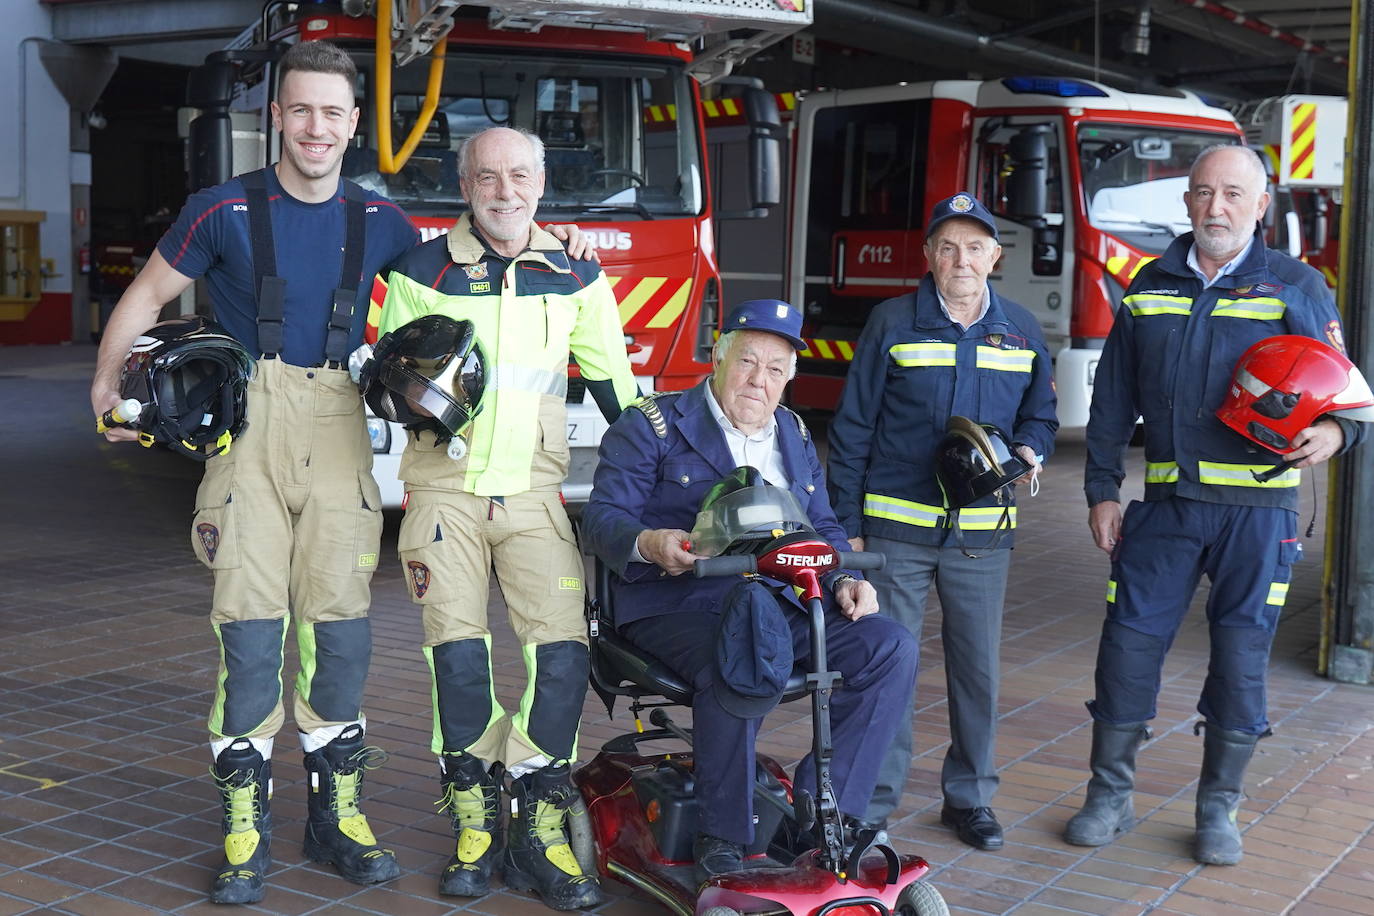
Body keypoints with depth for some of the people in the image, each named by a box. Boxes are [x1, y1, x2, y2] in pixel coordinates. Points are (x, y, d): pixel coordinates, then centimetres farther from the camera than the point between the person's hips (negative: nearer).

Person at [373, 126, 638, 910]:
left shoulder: (576, 277, 7)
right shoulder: (423, 272, 2)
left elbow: (615, 387, 14)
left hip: (535, 491, 1)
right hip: (446, 489, -1)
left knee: (563, 650, -10)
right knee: (458, 654, -6)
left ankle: (538, 830, 3)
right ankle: (475, 824, 11)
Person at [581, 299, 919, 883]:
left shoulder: (795, 438, 21)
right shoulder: (652, 425, 3)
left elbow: (822, 528, 24)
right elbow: (603, 516, -6)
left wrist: (843, 580, 3)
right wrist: (648, 544, -29)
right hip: (678, 606, -6)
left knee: (891, 648, -14)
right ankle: (722, 837, -20)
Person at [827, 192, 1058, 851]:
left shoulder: (1020, 331, 9)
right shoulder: (892, 324, 1)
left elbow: (1039, 415, 19)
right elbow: (852, 429, 2)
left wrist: (1028, 451, -5)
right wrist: (847, 525, -2)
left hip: (981, 534, 3)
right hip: (895, 530, -2)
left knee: (977, 668, 8)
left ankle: (970, 796, 24)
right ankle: (872, 801, 12)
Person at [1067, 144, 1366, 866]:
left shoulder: (1295, 288, 2)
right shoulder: (1150, 288, 10)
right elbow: (1112, 401, 12)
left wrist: (1333, 433, -20)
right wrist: (1102, 490, 7)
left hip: (1257, 508, -2)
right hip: (1166, 503, 2)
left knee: (1241, 656, 3)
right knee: (1129, 643, 2)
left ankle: (1219, 808, 19)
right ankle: (1110, 794, 18)